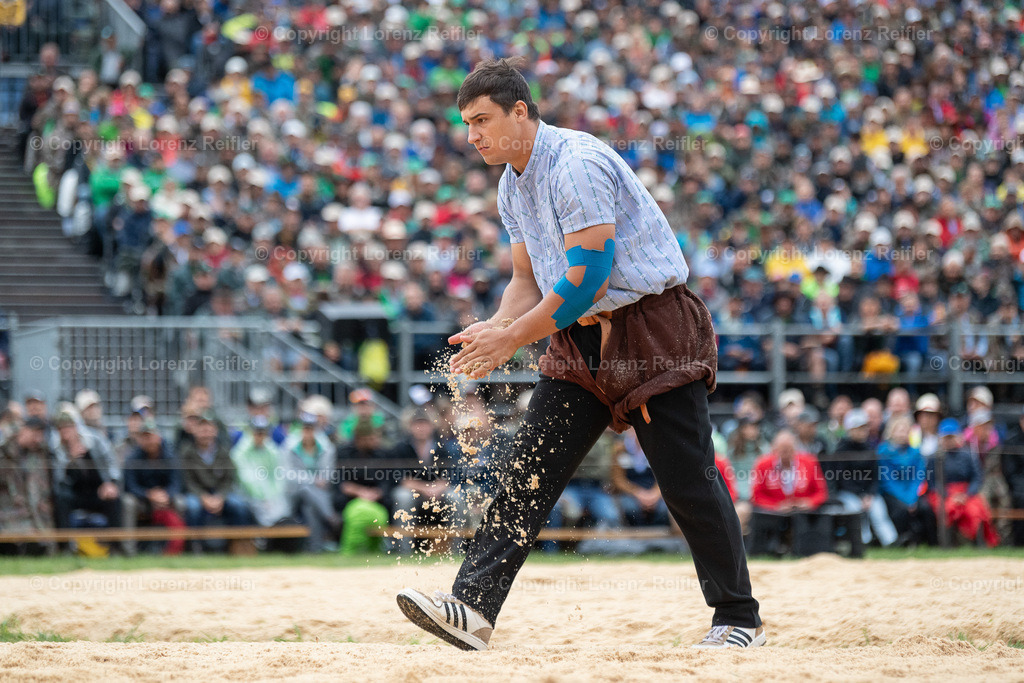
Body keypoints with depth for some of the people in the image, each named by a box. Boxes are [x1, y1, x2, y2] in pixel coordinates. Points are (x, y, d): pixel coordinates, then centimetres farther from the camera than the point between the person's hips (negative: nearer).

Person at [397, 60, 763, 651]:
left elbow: (588, 275, -24)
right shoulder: (513, 185, 10)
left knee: (688, 482, -6)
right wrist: (495, 330, -4)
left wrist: (512, 339, -20)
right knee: (528, 469, -4)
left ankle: (740, 619, 6)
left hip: (653, 325, -8)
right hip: (581, 339, 8)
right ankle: (473, 607, -10)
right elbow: (529, 280, 17)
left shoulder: (578, 164, -19)